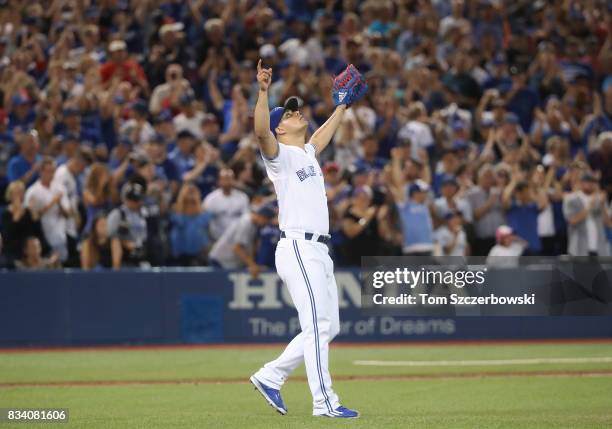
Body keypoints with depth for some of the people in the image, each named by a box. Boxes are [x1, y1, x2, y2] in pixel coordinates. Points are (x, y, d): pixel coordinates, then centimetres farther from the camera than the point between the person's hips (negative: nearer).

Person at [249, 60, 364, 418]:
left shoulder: (308, 152, 22)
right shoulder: (279, 154, -2)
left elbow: (325, 134, 44)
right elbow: (261, 131, -23)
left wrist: (342, 105, 52)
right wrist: (263, 91, -33)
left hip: (318, 251, 9)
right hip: (298, 249, -9)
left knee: (328, 327, 10)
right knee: (318, 325, -11)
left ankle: (271, 376, 18)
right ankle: (324, 402, -11)